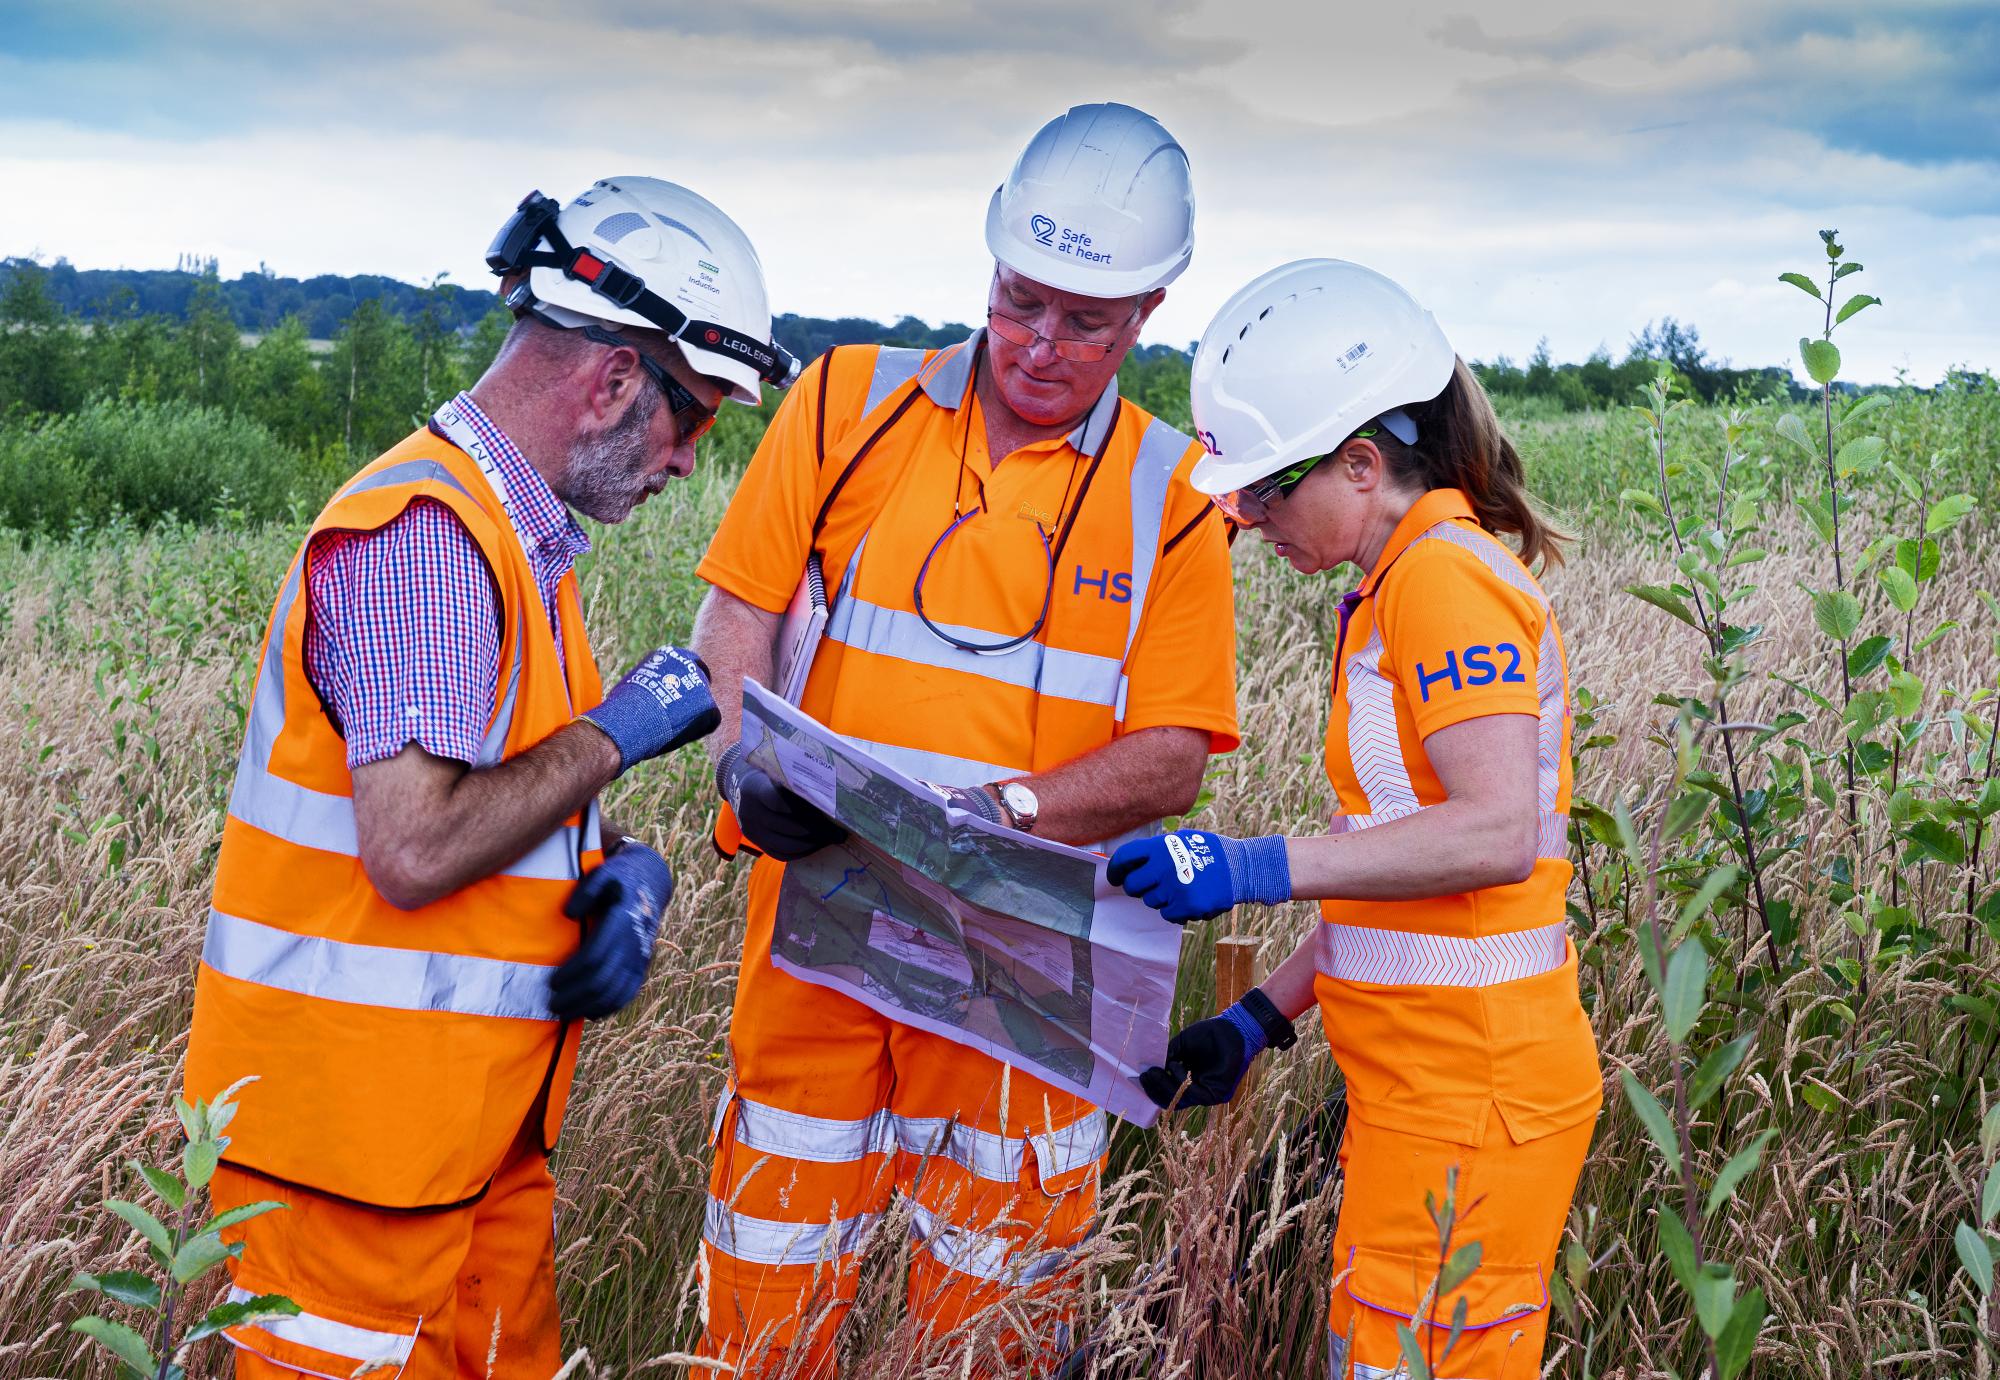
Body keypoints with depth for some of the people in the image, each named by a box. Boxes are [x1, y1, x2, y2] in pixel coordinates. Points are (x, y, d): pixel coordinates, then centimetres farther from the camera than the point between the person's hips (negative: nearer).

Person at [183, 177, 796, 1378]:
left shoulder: (521, 538, 14)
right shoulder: (425, 535, -18)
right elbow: (414, 852, -26)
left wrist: (629, 872, -3)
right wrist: (616, 730, -14)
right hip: (360, 1123, -9)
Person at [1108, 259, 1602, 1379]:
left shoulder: (1445, 573, -13)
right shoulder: (1403, 587, 16)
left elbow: (1494, 834, -24)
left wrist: (1257, 866, -24)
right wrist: (1259, 1020, 15)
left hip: (1473, 1085, -9)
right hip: (1421, 1075, 9)